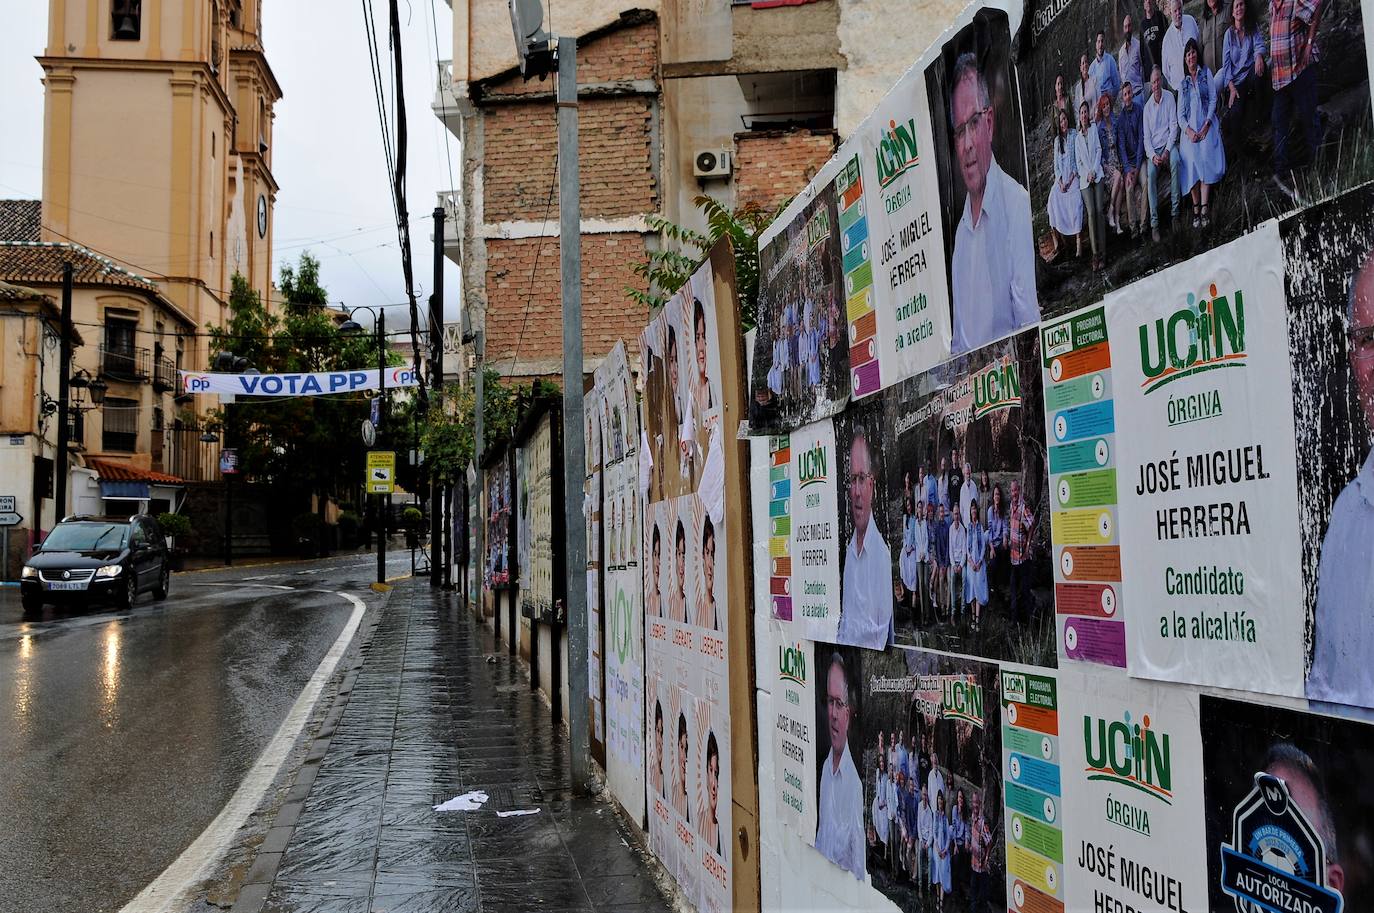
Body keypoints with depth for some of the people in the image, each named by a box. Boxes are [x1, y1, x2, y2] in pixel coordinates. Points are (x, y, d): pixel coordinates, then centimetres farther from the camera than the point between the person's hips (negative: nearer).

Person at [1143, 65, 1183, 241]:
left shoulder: (1169, 97, 1)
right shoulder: (1147, 106, 5)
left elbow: (1174, 125, -3)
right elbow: (1146, 137, 3)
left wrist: (1167, 150, -15)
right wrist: (1153, 155, -14)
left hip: (1168, 143, -1)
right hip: (1153, 148, 1)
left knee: (1175, 161, -34)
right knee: (1150, 174, -26)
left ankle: (1175, 210, -26)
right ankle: (1154, 223, -27)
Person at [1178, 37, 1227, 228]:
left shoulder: (1206, 73, 11)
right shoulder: (1183, 84, 17)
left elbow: (1213, 99, 3)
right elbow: (1180, 114, 10)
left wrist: (1207, 124, -11)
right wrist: (1188, 130, -10)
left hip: (1207, 126, -2)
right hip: (1190, 129, 2)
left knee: (1205, 162, -20)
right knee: (1192, 166, -17)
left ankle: (1204, 209, -24)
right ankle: (1196, 209, -15)